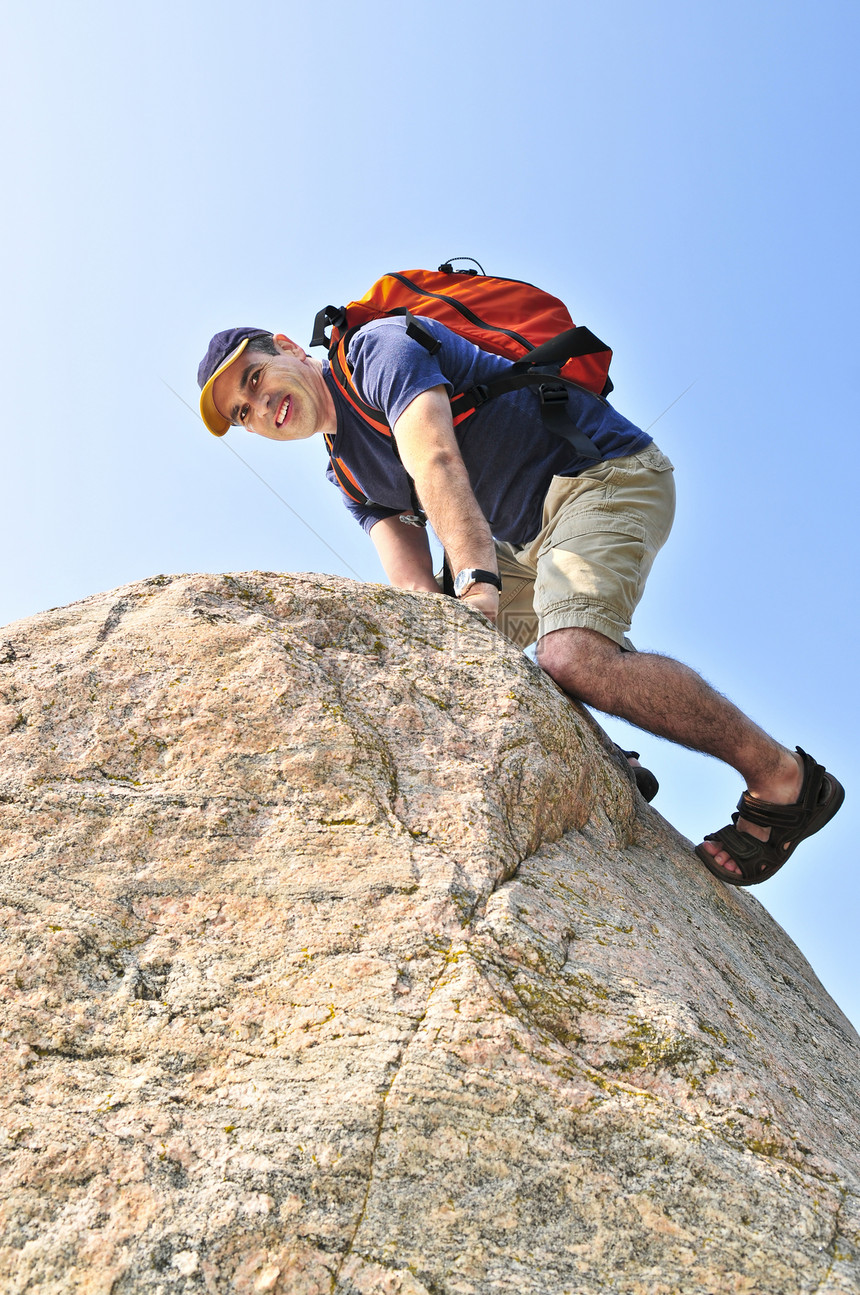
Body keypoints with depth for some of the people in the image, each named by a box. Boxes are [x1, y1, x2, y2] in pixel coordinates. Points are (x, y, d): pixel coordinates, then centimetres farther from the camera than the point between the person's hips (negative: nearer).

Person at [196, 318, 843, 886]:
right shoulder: (349, 475, 16)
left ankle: (781, 776, -18)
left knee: (573, 655, -31)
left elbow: (436, 463, -25)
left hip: (605, 472, -9)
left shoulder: (378, 345, -7)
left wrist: (476, 580, -38)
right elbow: (414, 588, 2)